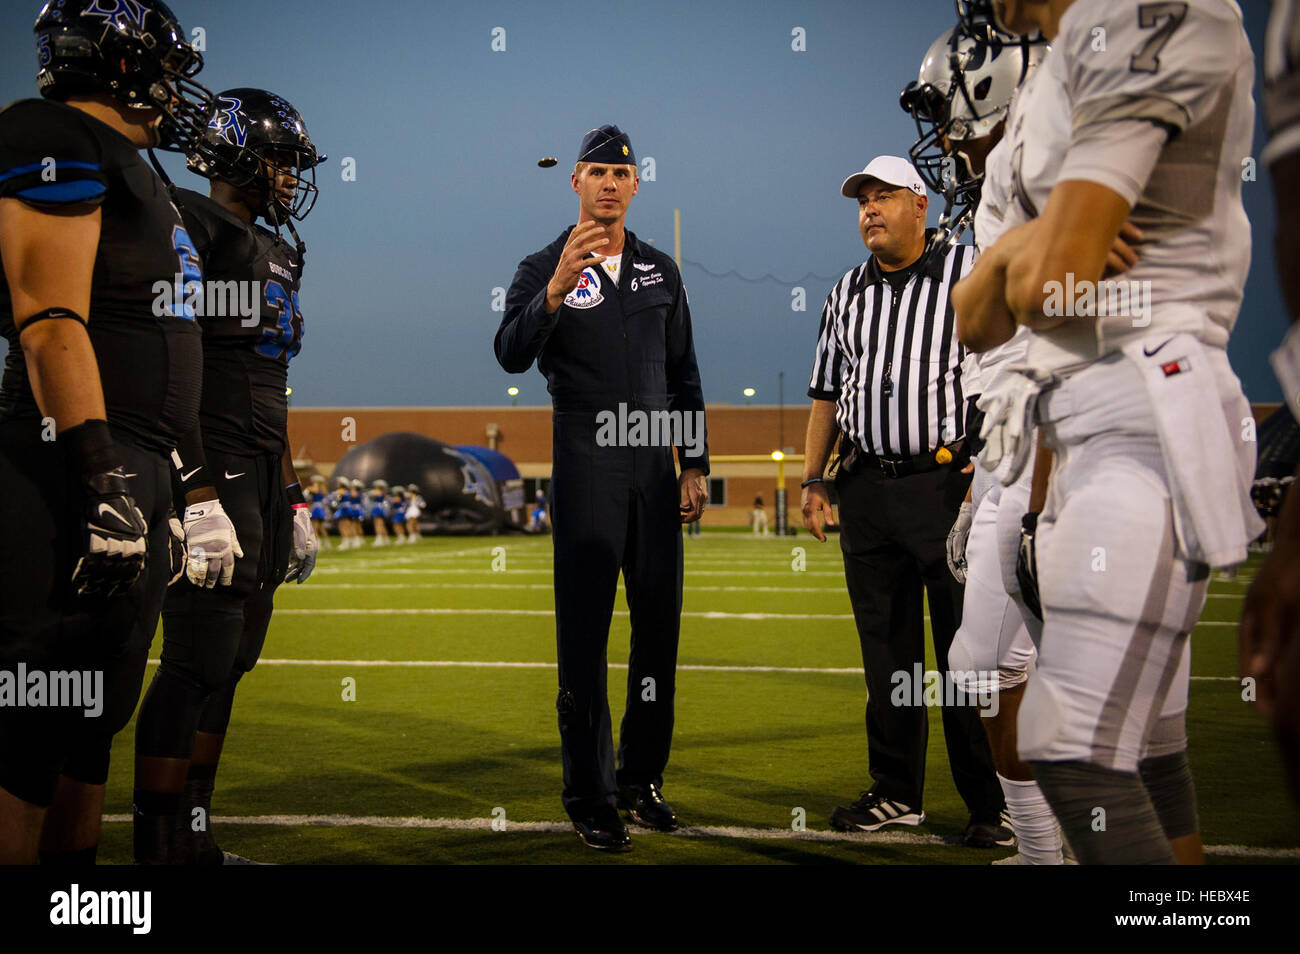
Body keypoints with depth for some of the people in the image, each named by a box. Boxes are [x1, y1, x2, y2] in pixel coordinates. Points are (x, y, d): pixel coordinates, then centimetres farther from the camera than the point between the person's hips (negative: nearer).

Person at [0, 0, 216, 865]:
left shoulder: (123, 164, 22)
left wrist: (153, 485, 24)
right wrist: (106, 481, -23)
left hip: (130, 473, 10)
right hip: (75, 470, -10)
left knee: (93, 717, 14)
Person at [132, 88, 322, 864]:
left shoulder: (272, 252, 21)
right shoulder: (188, 227, -8)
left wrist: (294, 504, 25)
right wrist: (196, 492, -23)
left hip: (261, 475, 9)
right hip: (211, 471, -9)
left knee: (229, 662, 10)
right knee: (199, 663, -10)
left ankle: (193, 841, 17)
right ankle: (159, 848, -5)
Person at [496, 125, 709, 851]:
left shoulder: (660, 270, 14)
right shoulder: (544, 269, 1)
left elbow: (683, 375, 16)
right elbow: (512, 355, -17)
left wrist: (695, 465, 9)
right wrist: (557, 290, -33)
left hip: (655, 466, 4)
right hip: (585, 468, -4)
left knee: (660, 626, 7)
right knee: (585, 634, -4)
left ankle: (642, 779, 19)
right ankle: (591, 797, 0)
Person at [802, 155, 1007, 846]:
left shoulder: (972, 271, 2)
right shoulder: (847, 294, 17)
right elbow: (826, 394, 21)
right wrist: (811, 479, 11)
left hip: (948, 481, -5)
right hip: (865, 490, 5)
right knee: (885, 651, 8)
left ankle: (992, 805, 2)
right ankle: (895, 794, 17)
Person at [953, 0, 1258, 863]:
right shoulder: (1056, 87, 20)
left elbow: (1047, 284, -18)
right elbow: (978, 324, 17)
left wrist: (1032, 259, 5)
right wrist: (1021, 245, -4)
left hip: (1148, 427, -10)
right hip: (1097, 438, 10)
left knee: (1076, 760, -13)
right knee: (1146, 752, 13)